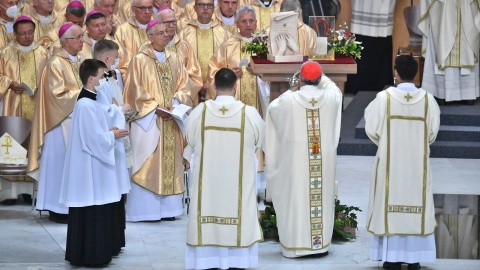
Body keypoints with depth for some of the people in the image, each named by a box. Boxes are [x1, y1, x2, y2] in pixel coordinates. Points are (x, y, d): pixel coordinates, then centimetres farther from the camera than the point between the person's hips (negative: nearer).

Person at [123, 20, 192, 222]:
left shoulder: (174, 59, 11)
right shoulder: (139, 60, -5)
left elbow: (182, 86, 11)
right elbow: (136, 91, -8)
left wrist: (175, 103, -7)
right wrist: (155, 108, -14)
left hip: (171, 120, 5)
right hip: (148, 120, -5)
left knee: (170, 161, 4)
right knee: (147, 163, -5)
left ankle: (166, 207, 9)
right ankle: (144, 208, -2)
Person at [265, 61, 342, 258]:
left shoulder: (288, 100, -12)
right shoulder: (330, 98, -5)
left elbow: (272, 108, 10)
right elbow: (335, 90, 21)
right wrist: (319, 76, 23)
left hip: (295, 159, -2)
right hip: (324, 159, 2)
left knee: (296, 199, 4)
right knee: (322, 199, 10)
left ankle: (295, 245, 7)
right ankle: (321, 244, 15)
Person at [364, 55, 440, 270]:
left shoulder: (385, 97, -11)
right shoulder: (427, 99, -6)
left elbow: (372, 129, -6)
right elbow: (433, 131, 0)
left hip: (390, 161, -2)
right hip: (418, 162, 2)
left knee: (391, 205, 5)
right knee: (417, 205, 9)